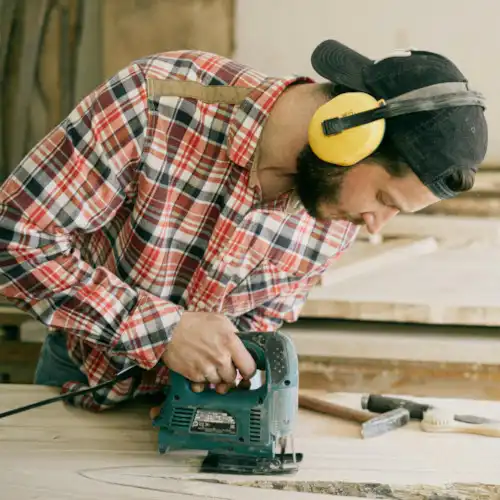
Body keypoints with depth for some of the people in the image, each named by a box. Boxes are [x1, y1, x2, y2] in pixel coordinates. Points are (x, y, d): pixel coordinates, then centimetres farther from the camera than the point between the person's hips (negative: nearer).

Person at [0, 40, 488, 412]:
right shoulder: (157, 100, -34)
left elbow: (267, 313, 1)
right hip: (78, 376, -2)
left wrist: (224, 362, -20)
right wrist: (163, 330, -35)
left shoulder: (338, 219, -17)